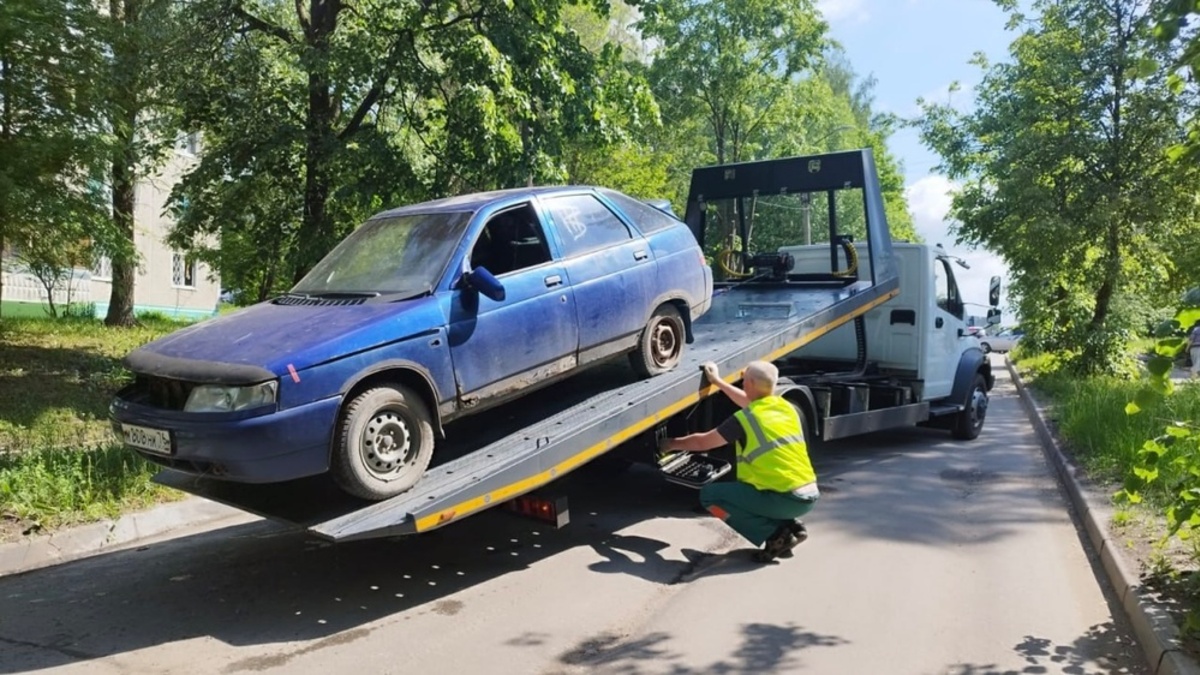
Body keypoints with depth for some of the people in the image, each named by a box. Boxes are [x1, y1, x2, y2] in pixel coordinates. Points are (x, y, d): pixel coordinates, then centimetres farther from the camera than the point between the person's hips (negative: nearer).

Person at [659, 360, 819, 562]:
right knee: (743, 486, 30)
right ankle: (791, 525, 13)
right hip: (810, 495, 8)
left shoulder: (744, 420, -10)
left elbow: (702, 442, 2)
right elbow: (751, 403, 32)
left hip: (786, 499, -8)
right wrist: (718, 382, 39)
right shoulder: (786, 407, 10)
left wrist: (673, 443, 21)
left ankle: (775, 534, -3)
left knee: (710, 495, 2)